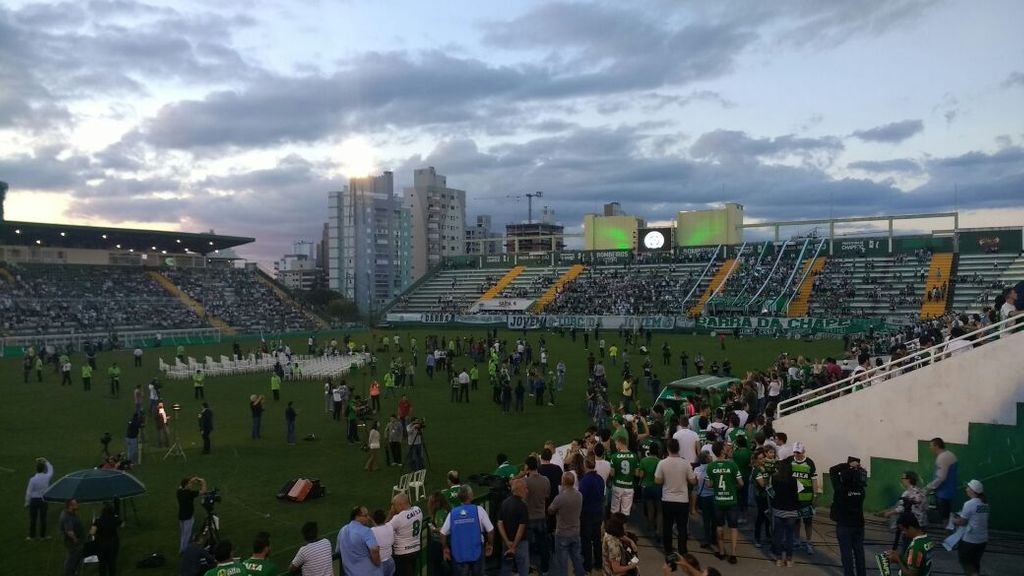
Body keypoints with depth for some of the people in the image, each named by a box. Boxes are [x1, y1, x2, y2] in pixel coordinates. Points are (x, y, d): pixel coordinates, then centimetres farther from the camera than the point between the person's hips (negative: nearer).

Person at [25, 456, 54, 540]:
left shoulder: (32, 479, -16)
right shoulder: (46, 477, -10)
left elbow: (29, 492, -10)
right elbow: (51, 470, 15)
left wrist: (27, 503, 1)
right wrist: (46, 462, 20)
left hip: (34, 500, -2)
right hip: (43, 500, 2)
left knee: (32, 518, 9)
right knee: (43, 518, 11)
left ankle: (31, 536, 17)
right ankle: (43, 535, 18)